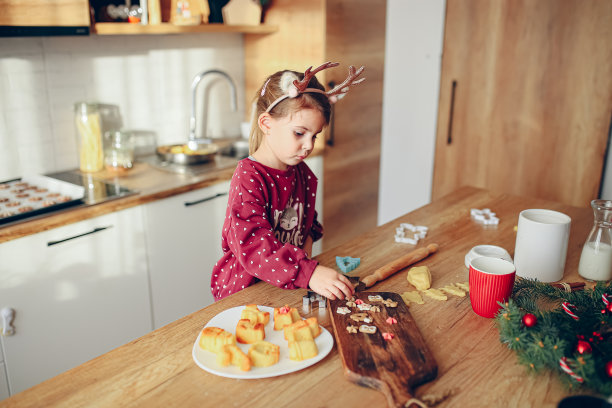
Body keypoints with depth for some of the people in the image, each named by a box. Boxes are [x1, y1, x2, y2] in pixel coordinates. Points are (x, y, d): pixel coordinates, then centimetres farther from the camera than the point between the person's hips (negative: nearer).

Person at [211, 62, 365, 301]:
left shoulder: (302, 173, 7)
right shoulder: (248, 178, -16)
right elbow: (253, 246, -28)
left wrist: (308, 239, 3)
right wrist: (309, 272, -37)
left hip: (289, 286, 5)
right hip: (245, 289, -5)